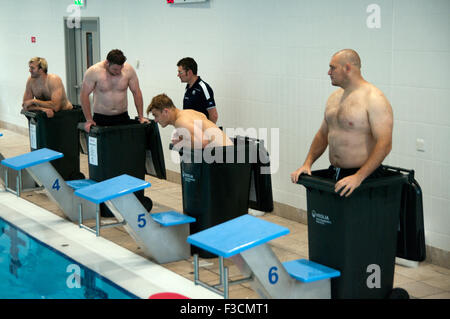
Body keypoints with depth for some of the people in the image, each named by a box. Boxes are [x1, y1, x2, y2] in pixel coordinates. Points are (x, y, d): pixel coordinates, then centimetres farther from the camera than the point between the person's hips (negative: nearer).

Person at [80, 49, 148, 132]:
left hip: (122, 117, 2)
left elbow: (136, 92, 2)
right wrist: (89, 120, -10)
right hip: (100, 118, -2)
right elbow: (84, 95, -7)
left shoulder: (128, 70, -6)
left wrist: (141, 117, 0)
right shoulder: (93, 71, -12)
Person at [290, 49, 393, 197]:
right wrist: (307, 163, 10)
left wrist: (358, 177, -24)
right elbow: (322, 134, 23)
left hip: (363, 176, -7)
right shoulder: (334, 97, 15)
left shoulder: (374, 99, -10)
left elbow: (384, 144, -18)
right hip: (334, 174, 7)